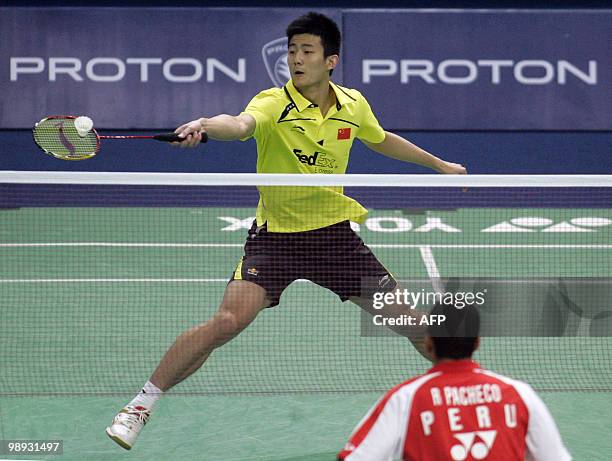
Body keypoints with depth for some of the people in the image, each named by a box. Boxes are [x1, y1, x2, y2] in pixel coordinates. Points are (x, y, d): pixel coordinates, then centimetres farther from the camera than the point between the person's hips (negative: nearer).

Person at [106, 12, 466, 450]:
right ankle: (141, 405, -9)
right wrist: (205, 125, -62)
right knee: (228, 321, -22)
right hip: (275, 234, -4)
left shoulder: (354, 105, 0)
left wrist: (440, 164, 33)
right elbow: (241, 124, -39)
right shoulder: (274, 103, -16)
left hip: (335, 232, 4)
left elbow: (381, 139, 23)